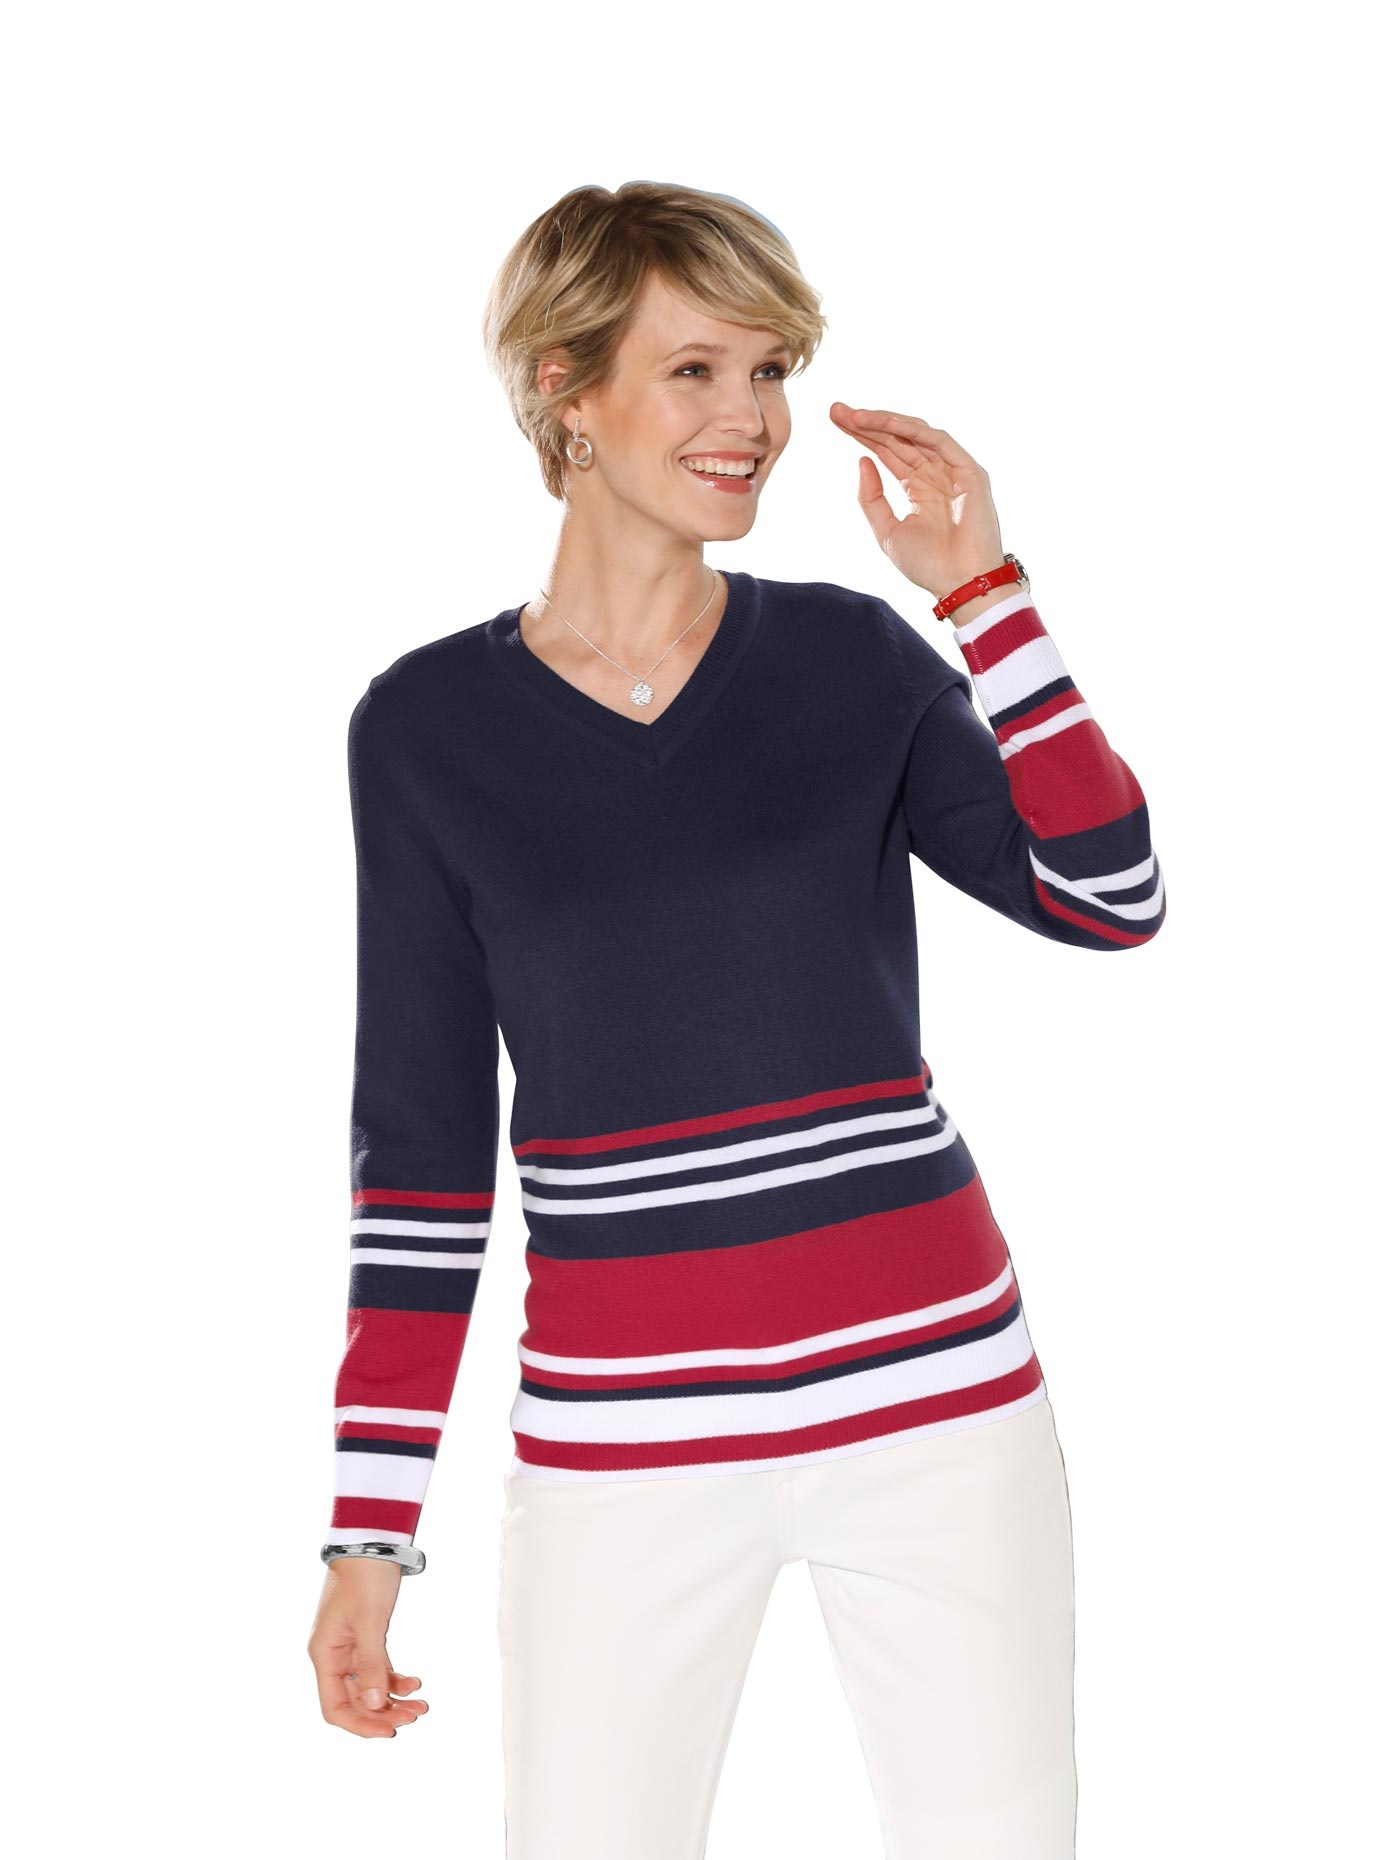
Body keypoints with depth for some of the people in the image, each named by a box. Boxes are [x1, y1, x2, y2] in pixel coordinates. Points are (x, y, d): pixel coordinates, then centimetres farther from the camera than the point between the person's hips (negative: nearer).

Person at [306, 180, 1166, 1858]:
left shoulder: (854, 659, 3)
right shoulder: (425, 727, 0)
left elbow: (1110, 902, -8)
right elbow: (420, 1145, 2)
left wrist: (982, 589, -10)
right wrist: (369, 1525, 0)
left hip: (936, 1399, 1)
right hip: (621, 1442, -1)